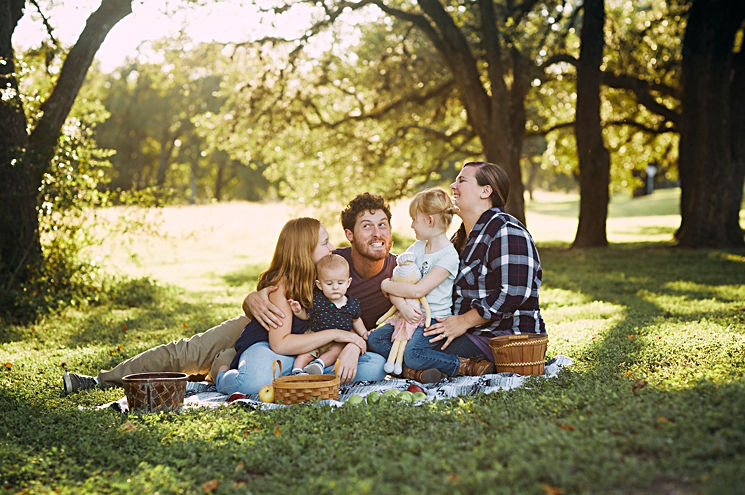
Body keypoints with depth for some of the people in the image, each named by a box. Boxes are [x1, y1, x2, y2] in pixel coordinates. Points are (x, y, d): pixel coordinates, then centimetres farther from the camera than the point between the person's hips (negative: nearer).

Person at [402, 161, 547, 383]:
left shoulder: (506, 231, -13)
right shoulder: (462, 236, 18)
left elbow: (512, 293, -23)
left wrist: (464, 321, -17)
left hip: (501, 337, -11)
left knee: (415, 352, -24)